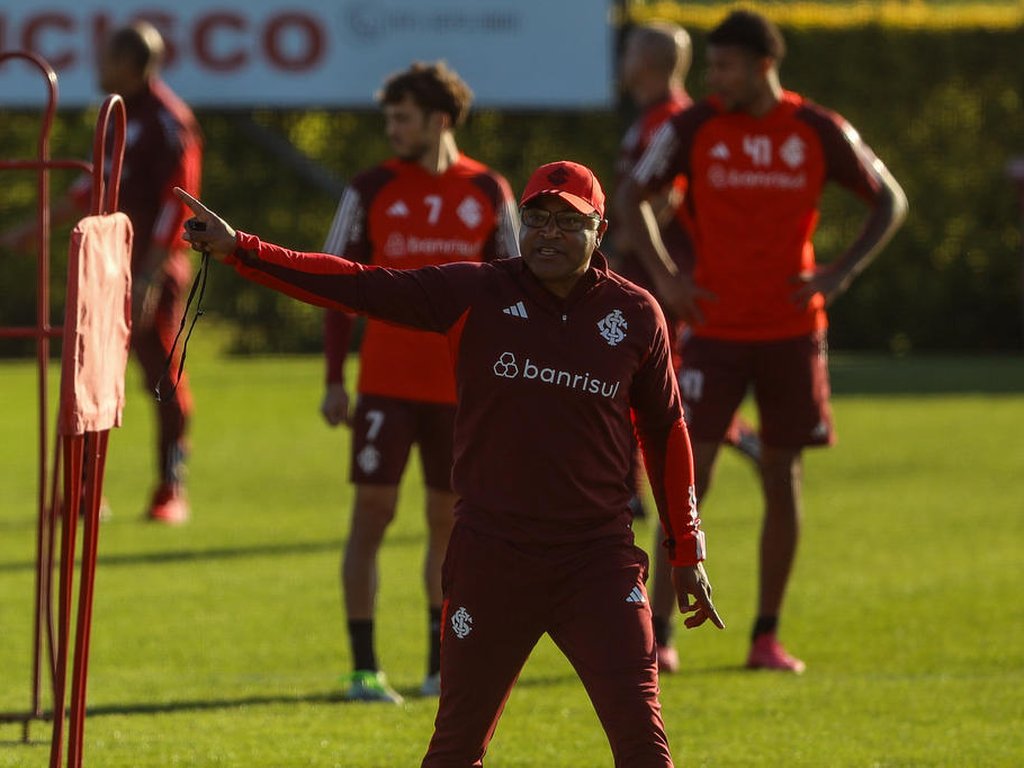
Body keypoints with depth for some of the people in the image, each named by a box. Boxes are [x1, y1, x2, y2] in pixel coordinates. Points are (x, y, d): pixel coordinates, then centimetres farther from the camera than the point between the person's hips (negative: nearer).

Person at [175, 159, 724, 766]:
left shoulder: (636, 315, 3)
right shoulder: (475, 295, 0)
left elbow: (666, 432, 11)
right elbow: (357, 286, -5)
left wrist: (687, 553, 12)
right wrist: (239, 249, -13)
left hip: (599, 557, 0)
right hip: (492, 553, 0)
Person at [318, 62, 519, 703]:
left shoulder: (488, 193, 4)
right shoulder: (372, 191, 1)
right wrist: (334, 381, -3)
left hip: (462, 386, 1)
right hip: (386, 382, -1)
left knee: (449, 518, 7)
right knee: (372, 511, -6)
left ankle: (442, 667, 18)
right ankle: (365, 668, -3)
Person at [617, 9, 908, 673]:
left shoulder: (820, 132, -2)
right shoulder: (693, 130, -3)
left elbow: (890, 200, 8)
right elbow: (633, 195, 9)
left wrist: (840, 274, -5)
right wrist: (665, 276, -4)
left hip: (793, 331, 1)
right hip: (716, 331, -1)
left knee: (784, 478, 4)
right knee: (688, 474, -9)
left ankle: (767, 636, 13)